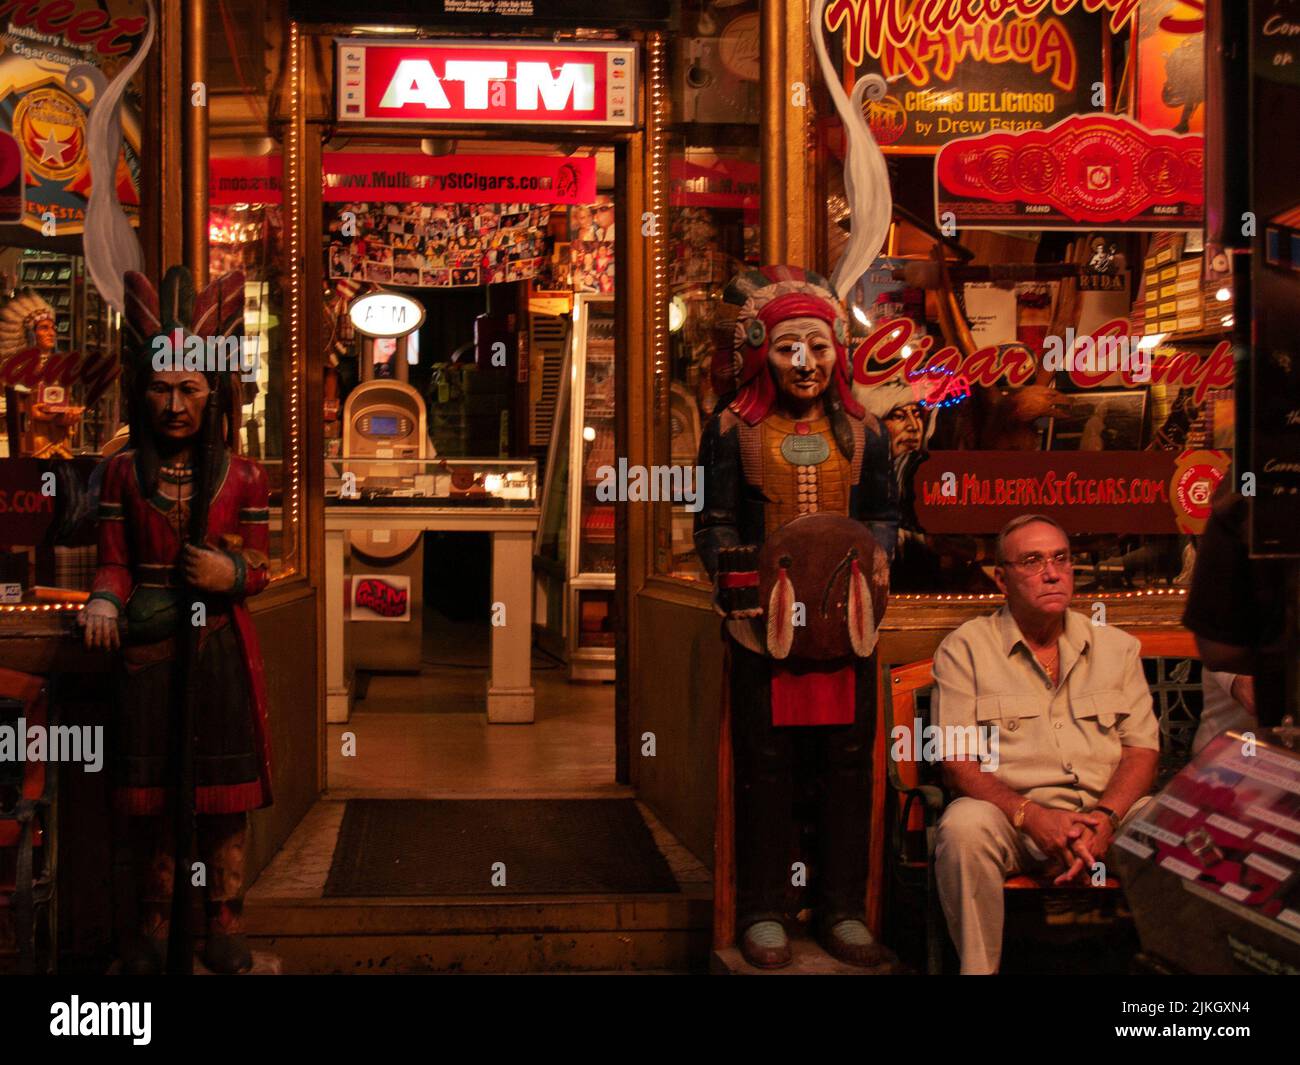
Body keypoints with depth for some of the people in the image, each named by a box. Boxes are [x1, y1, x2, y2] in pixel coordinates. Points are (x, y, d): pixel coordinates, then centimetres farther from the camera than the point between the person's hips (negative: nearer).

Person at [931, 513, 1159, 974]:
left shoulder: (1116, 646, 14)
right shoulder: (965, 648, 4)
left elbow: (1142, 749, 8)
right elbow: (956, 760, -4)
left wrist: (1105, 819, -13)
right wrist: (1032, 817, -19)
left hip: (1105, 812, 2)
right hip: (1011, 812, -2)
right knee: (964, 827, -35)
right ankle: (978, 968, -19)